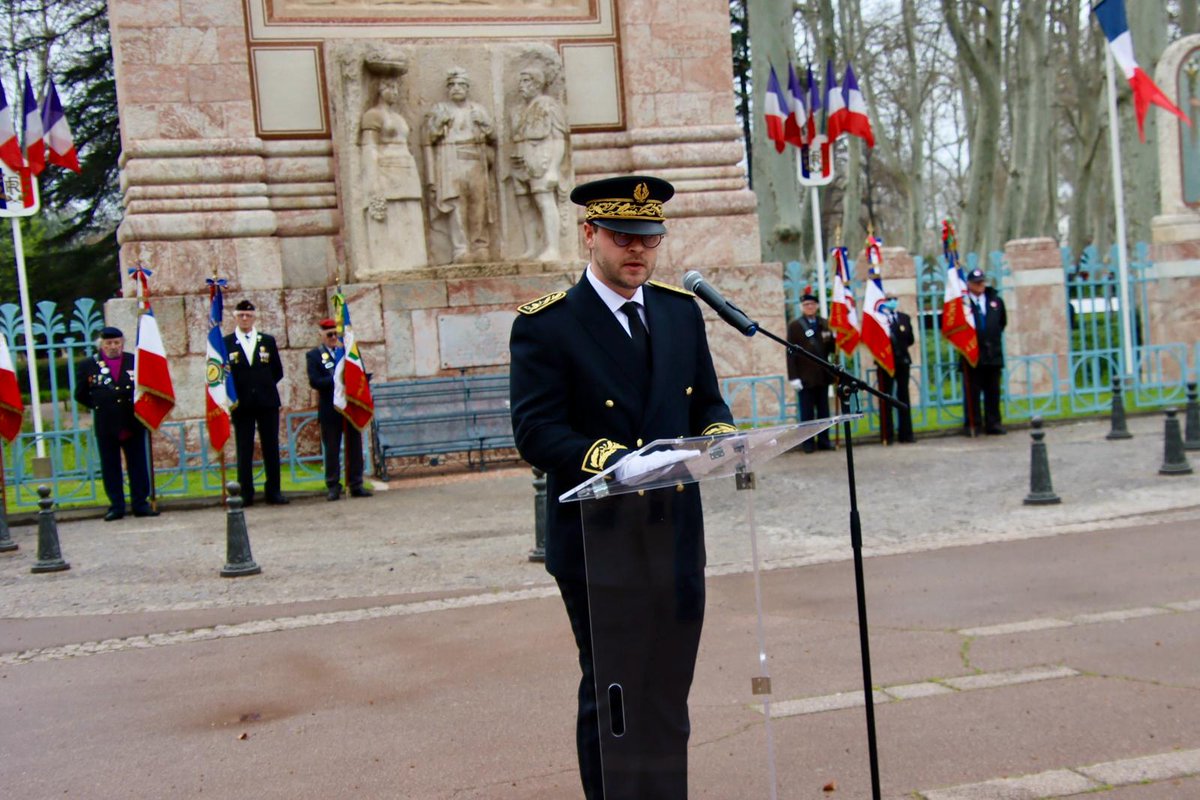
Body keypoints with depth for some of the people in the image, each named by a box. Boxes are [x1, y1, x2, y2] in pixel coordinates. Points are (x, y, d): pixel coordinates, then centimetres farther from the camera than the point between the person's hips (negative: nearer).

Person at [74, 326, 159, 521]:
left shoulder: (135, 361, 5)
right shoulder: (87, 365, 4)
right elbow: (80, 395, 10)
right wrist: (99, 406, 5)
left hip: (133, 424, 1)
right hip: (105, 425, 0)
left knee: (138, 465, 4)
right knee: (110, 468, 4)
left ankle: (140, 504, 12)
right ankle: (116, 506, 11)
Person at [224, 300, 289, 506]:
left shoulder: (268, 341, 10)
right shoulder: (226, 343, 4)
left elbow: (278, 371, 12)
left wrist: (264, 386, 3)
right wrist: (233, 392, -5)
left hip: (267, 402, 2)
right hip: (241, 404, -2)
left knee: (271, 448, 3)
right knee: (244, 451, 0)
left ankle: (273, 491, 8)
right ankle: (245, 494, 4)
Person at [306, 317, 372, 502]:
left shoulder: (347, 351, 13)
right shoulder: (314, 355, 2)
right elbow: (314, 381, -10)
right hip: (330, 410, -3)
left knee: (355, 447, 5)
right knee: (331, 449, 1)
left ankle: (356, 485, 11)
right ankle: (333, 487, 7)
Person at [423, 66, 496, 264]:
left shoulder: (478, 110, 19)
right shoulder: (438, 110, 12)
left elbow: (493, 139, 19)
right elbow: (429, 138, 4)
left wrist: (484, 125, 7)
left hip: (476, 164, 3)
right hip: (450, 164, -3)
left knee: (479, 206, -4)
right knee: (456, 206, -12)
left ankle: (479, 247, 1)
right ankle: (461, 250, -14)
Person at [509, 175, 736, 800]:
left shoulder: (681, 311, 10)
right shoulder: (545, 325, -9)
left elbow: (708, 403, 15)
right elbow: (536, 432, -16)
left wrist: (716, 437, -9)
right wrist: (615, 460, -30)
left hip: (676, 538, 5)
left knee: (668, 698, 15)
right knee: (613, 701, 6)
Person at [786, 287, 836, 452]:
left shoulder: (825, 324, 9)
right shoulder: (794, 325, -2)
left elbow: (831, 348, 11)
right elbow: (791, 353, -6)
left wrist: (834, 339, -12)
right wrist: (793, 377, -13)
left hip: (823, 375, 4)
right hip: (805, 376, -4)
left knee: (823, 410, 8)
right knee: (807, 412, 1)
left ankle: (823, 440, 14)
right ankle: (807, 443, 6)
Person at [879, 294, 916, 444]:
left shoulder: (905, 318, 8)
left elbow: (911, 340, 6)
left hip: (902, 361, 4)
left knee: (903, 397, 8)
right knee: (886, 399, 0)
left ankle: (905, 434, 13)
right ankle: (887, 436, 4)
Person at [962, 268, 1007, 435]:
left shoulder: (995, 300, 9)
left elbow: (1003, 321, 21)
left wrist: (995, 338, 15)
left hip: (993, 354, 4)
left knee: (993, 391, 8)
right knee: (972, 392, 0)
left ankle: (993, 423, 14)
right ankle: (972, 424, 5)